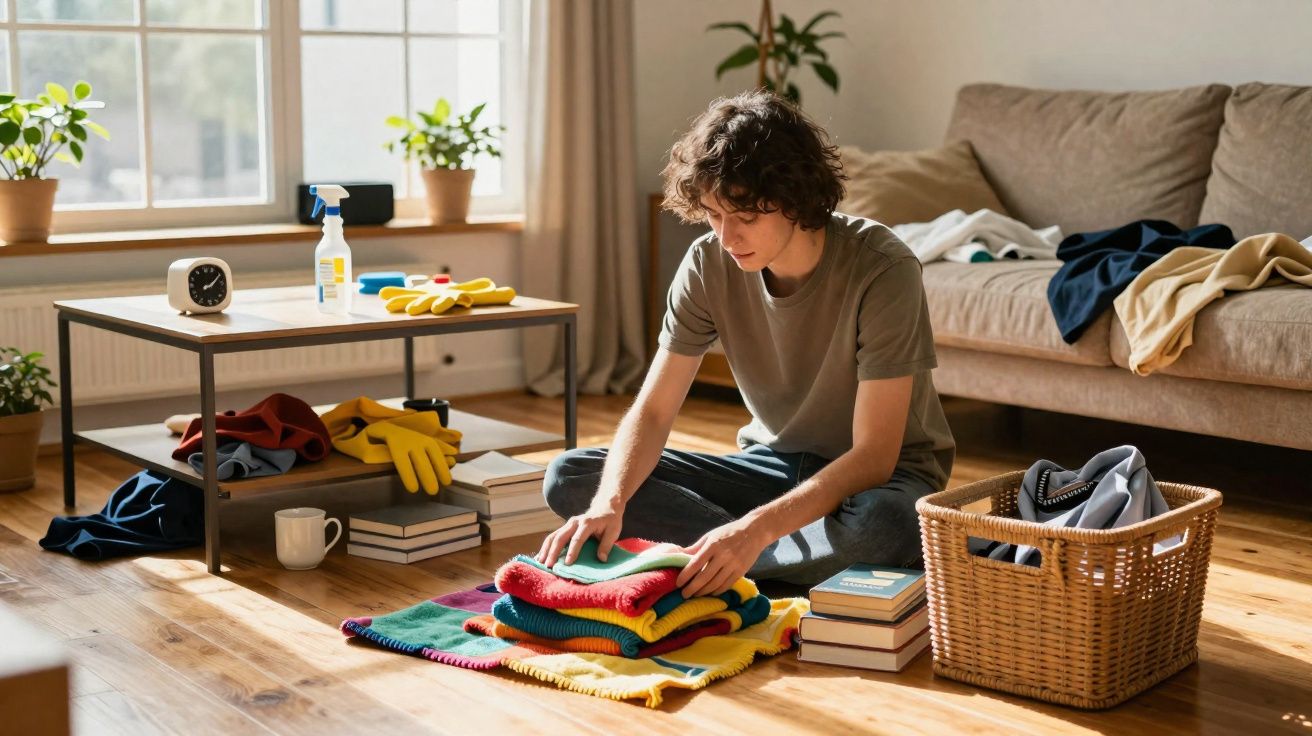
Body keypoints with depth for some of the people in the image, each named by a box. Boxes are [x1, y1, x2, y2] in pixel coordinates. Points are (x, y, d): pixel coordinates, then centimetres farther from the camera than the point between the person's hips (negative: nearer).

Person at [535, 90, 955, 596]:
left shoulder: (882, 270, -26)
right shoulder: (708, 263, -12)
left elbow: (873, 456, -28)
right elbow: (652, 411, -10)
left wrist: (755, 529, -41)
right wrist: (610, 503, -31)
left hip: (877, 476, -4)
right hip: (775, 462, 4)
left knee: (883, 523, -43)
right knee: (568, 478, -12)